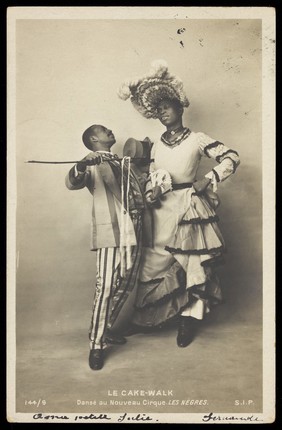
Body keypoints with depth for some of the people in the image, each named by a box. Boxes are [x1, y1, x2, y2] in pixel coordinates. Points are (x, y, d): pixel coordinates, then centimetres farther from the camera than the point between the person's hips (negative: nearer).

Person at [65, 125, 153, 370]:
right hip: (111, 233, -7)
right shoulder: (92, 164, 3)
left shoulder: (123, 163, 24)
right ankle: (96, 345, -3)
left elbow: (139, 190, 32)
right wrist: (81, 167, -36)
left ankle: (107, 329, 27)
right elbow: (72, 183, -19)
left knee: (126, 286, 11)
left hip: (134, 233, 7)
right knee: (106, 288, -11)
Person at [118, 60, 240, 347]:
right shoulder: (157, 146, 12)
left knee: (195, 264, 3)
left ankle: (189, 321, 18)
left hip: (191, 209, -3)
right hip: (163, 211, 4)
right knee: (153, 264, 3)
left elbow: (231, 157, -4)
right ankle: (147, 318, 18)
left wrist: (208, 180, -12)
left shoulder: (196, 139, -1)